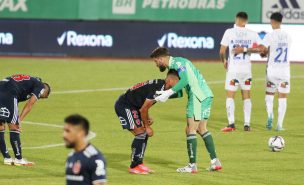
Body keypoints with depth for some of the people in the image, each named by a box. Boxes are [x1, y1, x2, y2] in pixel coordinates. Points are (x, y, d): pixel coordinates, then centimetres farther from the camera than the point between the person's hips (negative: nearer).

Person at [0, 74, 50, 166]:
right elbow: (30, 104, 0)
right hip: (8, 95, -8)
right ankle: (18, 159, 7)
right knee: (14, 127, 1)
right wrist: (20, 119, -4)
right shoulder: (40, 86, 12)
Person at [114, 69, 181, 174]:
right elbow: (143, 110, -20)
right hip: (124, 106, -10)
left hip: (129, 105, 10)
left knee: (144, 134, 9)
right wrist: (147, 127, -8)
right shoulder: (158, 89, -23)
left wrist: (147, 117, 5)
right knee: (140, 133, -11)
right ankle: (134, 167, -5)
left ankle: (139, 163, 14)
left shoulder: (159, 84, 8)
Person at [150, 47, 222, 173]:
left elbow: (185, 80, -26)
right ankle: (215, 161, 14)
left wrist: (168, 93, -24)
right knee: (201, 129, 15)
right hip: (206, 95, 10)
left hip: (198, 96, -10)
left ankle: (192, 165, -4)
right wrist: (165, 95, -1)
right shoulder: (173, 66, 21)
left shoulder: (177, 62, -10)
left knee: (190, 129, -6)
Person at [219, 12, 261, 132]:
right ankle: (247, 124, 9)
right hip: (246, 68, 3)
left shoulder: (229, 32, -7)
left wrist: (223, 61, 12)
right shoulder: (252, 34, -1)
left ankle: (231, 123, -6)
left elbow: (222, 51, -7)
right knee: (246, 96, 12)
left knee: (230, 96, 2)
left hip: (233, 68, -3)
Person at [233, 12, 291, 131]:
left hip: (272, 69, -2)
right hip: (285, 71, 2)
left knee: (269, 94, 17)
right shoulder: (287, 37, 4)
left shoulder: (270, 36, -11)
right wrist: (266, 52, 13)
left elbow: (262, 49, -23)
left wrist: (243, 50, -19)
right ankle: (280, 124, 0)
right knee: (283, 98, 4)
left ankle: (270, 115, -6)